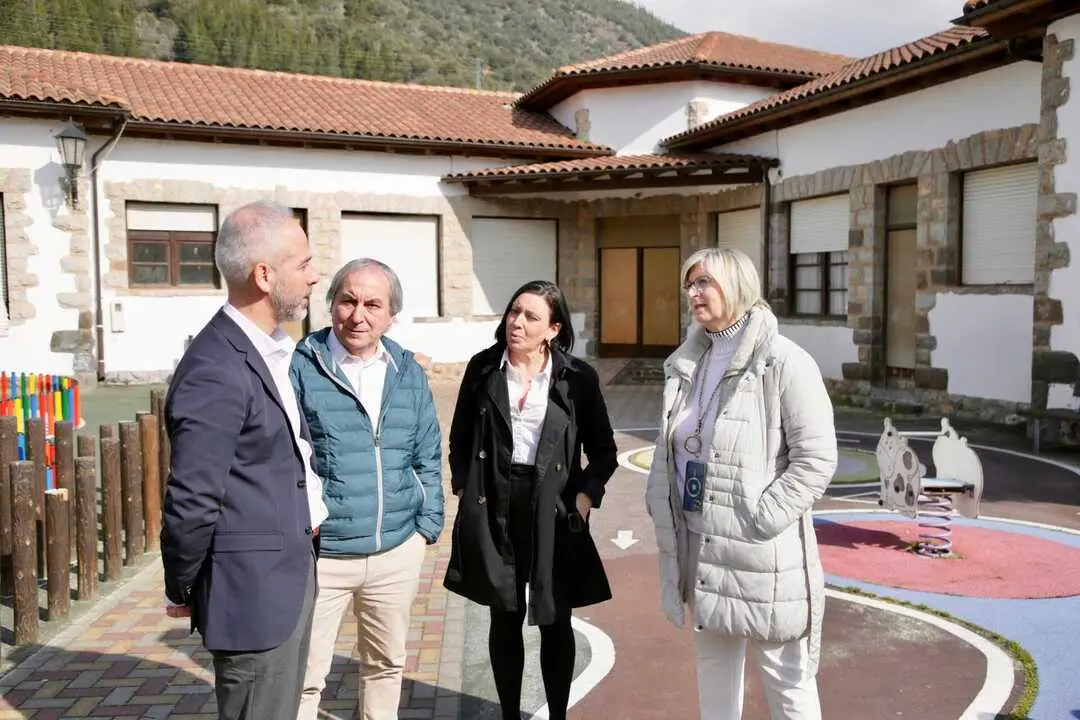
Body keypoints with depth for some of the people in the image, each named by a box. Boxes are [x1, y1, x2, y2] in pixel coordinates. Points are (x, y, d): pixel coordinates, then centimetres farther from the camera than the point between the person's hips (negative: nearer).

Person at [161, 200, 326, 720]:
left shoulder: (272, 349, 7)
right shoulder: (215, 373, -23)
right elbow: (191, 502, -20)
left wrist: (312, 514, 10)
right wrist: (183, 592, -8)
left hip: (290, 575, 9)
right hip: (254, 590, -9)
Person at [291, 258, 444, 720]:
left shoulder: (408, 372, 5)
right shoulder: (299, 367, -10)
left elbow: (428, 456, 10)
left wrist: (427, 525, 5)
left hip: (398, 552, 4)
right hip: (318, 555, -4)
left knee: (387, 662, 20)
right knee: (304, 677, 4)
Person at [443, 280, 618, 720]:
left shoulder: (577, 378, -4)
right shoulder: (483, 368, 0)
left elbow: (603, 451, 3)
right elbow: (459, 438, 10)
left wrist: (585, 497, -8)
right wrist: (464, 489, 2)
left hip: (553, 511, -1)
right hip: (494, 509, 1)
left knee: (555, 621, 9)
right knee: (505, 617, 12)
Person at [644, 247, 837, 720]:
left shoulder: (785, 362, -14)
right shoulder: (686, 363, 8)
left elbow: (817, 458, -16)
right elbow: (667, 448, 15)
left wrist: (760, 520, -18)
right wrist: (660, 506, 5)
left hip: (761, 551, -6)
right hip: (700, 545, 7)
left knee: (784, 676, 9)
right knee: (713, 667, 22)